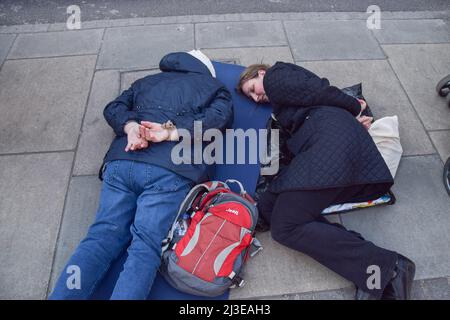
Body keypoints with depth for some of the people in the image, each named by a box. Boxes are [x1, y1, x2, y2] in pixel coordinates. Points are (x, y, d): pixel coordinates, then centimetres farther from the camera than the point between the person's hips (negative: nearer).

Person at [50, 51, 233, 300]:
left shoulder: (147, 81, 33)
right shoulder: (214, 87, 24)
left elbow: (113, 108, 20)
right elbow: (218, 117, 2)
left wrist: (130, 126, 1)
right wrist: (172, 133, -7)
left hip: (121, 162, 4)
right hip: (170, 170, -3)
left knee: (103, 235, -1)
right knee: (145, 245, -10)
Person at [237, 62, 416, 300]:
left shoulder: (275, 76, 11)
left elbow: (321, 92, -1)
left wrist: (354, 108, 14)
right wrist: (353, 117, 8)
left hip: (332, 138, -9)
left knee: (285, 227, -17)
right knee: (267, 208, -4)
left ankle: (386, 268, -19)